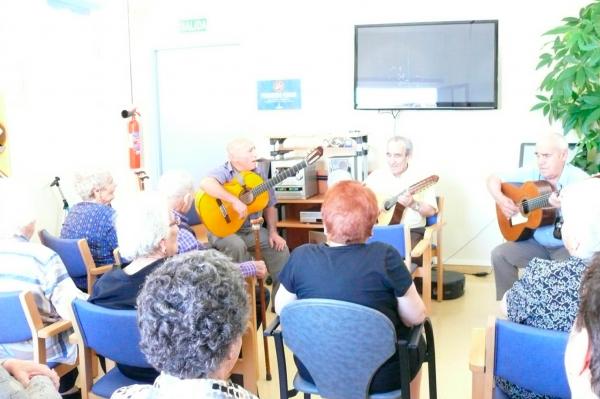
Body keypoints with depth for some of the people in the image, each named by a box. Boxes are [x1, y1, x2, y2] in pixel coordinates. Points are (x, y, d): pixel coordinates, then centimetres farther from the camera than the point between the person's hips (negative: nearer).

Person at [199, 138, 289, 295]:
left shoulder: (258, 174, 6)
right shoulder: (224, 172, -14)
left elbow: (269, 205, 11)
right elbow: (206, 183, -38)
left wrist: (273, 232, -1)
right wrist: (235, 201, -41)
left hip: (252, 229, 6)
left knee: (280, 247, -9)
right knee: (237, 246, -34)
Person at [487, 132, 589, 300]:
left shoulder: (579, 179, -18)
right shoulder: (531, 173, -2)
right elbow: (493, 179, 5)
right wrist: (501, 200, -16)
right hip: (538, 243, 5)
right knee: (499, 254, -9)